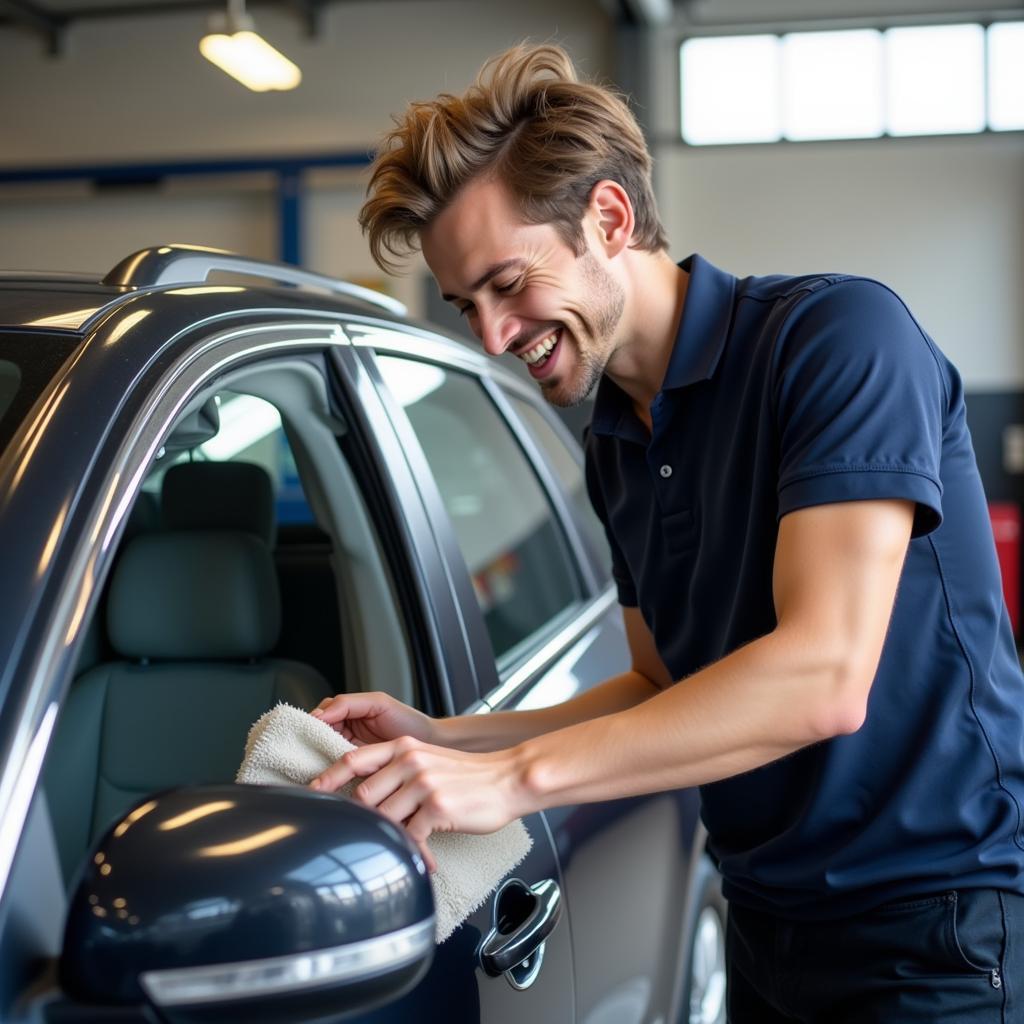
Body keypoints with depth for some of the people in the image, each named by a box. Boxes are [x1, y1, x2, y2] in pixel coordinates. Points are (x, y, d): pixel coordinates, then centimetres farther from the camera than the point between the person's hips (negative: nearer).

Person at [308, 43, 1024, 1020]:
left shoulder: (837, 334, -17)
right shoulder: (617, 448, 8)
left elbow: (825, 680, -26)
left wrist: (516, 774, -27)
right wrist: (442, 739, 2)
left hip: (942, 920, -7)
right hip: (770, 922, 7)